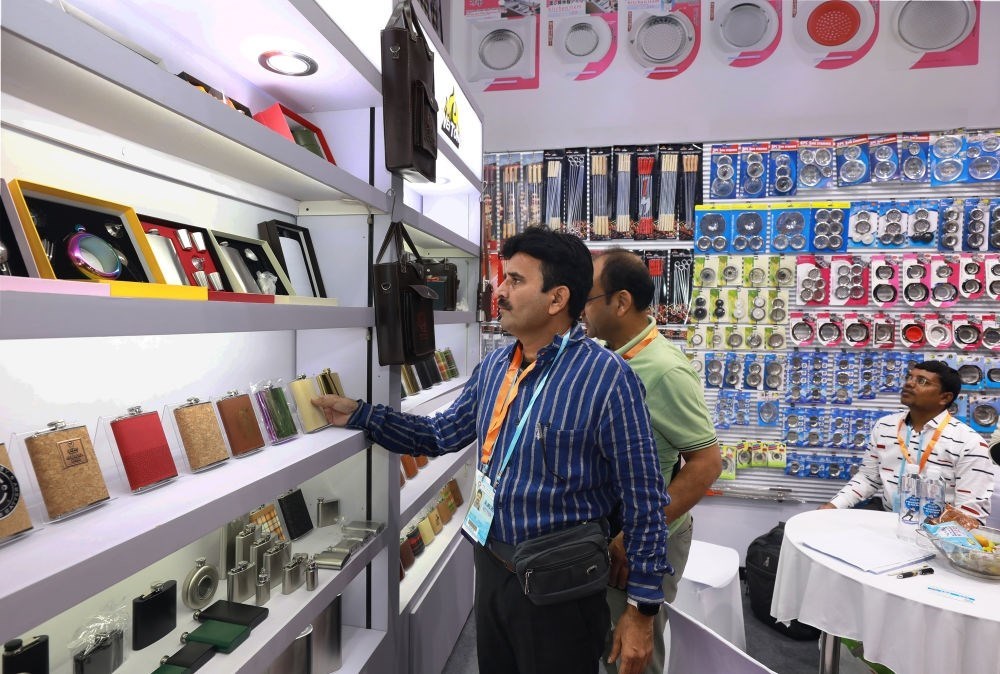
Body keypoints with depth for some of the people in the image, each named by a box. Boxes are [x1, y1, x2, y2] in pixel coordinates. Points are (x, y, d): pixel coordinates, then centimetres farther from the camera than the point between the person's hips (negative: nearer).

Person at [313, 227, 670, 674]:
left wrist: (642, 607, -12)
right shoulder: (494, 366, 1)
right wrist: (359, 415, 5)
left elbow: (643, 498, -16)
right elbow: (441, 434, 10)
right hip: (491, 568, 7)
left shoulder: (607, 378, -21)